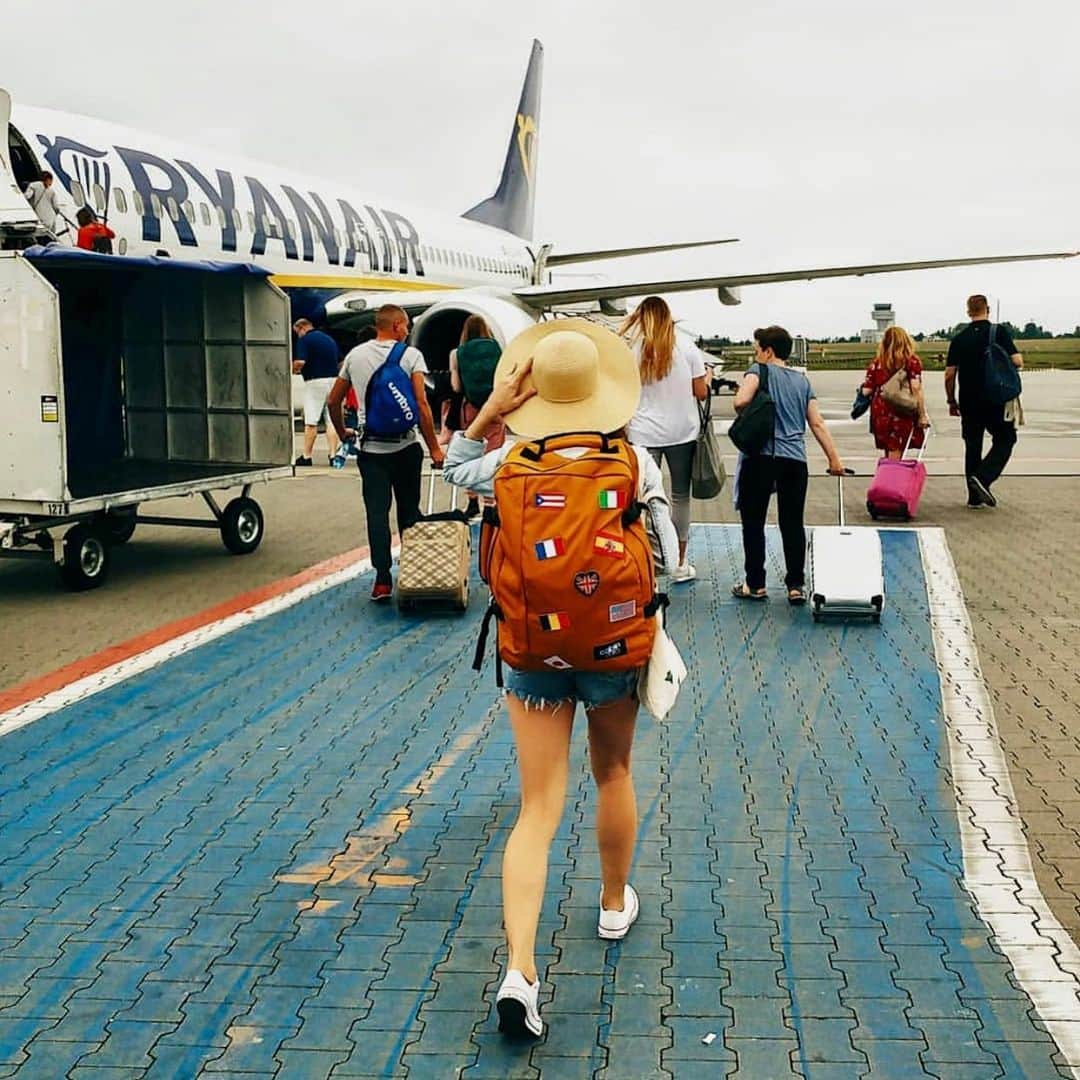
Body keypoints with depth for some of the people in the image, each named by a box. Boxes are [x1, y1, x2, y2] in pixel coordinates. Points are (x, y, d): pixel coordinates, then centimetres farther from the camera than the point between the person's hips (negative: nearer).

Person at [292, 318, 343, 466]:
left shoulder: (304, 339, -5)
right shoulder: (329, 339, 17)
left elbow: (300, 362, -18)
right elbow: (341, 363, 18)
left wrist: (293, 370, 1)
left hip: (315, 381, -6)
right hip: (333, 380, 6)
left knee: (311, 422, -1)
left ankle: (306, 456, 2)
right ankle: (332, 454, 4)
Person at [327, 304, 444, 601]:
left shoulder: (355, 355, 7)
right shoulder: (410, 355, -4)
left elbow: (333, 401, 13)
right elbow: (422, 404, -10)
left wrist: (342, 432, 30)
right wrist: (434, 448, -6)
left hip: (371, 448, 2)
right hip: (405, 446, -2)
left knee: (377, 513, 1)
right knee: (409, 511, 9)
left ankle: (383, 580, -5)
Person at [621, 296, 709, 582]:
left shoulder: (629, 349, -1)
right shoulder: (686, 348, 0)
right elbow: (701, 393, 2)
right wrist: (707, 379, 21)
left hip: (643, 434, 0)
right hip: (682, 432, 1)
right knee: (680, 497, 11)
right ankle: (680, 564, 17)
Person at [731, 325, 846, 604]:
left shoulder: (759, 370, 2)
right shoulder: (802, 380, 16)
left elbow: (741, 401, -17)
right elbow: (817, 423, 11)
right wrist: (834, 458, 12)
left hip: (761, 456, -4)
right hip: (795, 459, 4)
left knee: (753, 521, 6)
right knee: (792, 524, 8)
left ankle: (755, 584, 9)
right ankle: (796, 586, 8)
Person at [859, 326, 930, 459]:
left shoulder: (876, 363, 4)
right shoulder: (912, 361, -4)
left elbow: (866, 391, 2)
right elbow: (916, 389, -13)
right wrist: (923, 415, -9)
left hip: (880, 415, 3)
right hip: (902, 416, -3)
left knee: (888, 457, 15)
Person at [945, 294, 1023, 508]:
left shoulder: (959, 339, 3)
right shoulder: (999, 332, -6)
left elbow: (949, 374, 1)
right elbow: (1017, 361, -10)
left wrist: (952, 401, 12)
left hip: (968, 402, 3)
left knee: (972, 446, 10)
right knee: (1005, 440, 10)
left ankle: (975, 497, 11)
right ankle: (983, 477, -13)